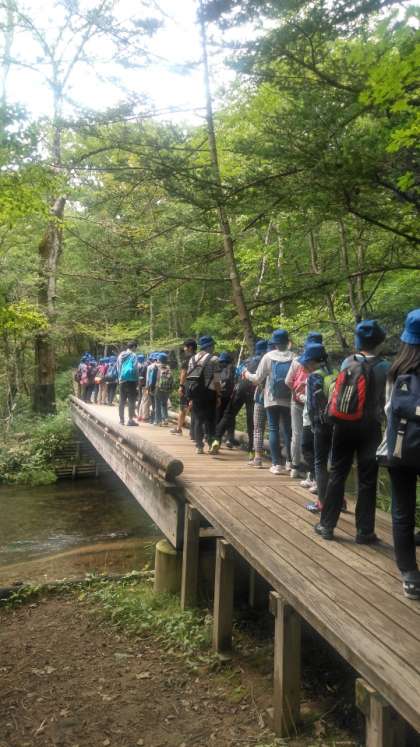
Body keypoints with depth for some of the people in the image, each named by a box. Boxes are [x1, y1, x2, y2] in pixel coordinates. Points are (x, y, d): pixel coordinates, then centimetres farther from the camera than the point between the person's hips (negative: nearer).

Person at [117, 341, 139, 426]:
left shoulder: (121, 355, 12)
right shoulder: (133, 355, -8)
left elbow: (118, 368, 13)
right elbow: (135, 368, -13)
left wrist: (120, 377, 14)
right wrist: (137, 379, -4)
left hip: (122, 380, 6)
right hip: (131, 380, -6)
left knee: (122, 400, 11)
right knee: (131, 400, -3)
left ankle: (121, 419, 15)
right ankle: (130, 420, -6)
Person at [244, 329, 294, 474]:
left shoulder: (268, 357, -6)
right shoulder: (293, 357, -7)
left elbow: (258, 378, -3)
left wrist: (247, 375, 16)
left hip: (272, 399, -1)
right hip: (288, 400, 1)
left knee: (274, 429, 3)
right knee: (288, 430, 14)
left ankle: (276, 464, 0)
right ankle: (289, 461, 21)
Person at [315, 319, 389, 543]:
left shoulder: (347, 363, 1)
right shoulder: (384, 367, -6)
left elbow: (337, 392, 2)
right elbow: (387, 400, -7)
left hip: (343, 425, 2)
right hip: (369, 427, -2)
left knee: (337, 474, 10)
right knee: (367, 479, 5)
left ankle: (327, 525, 14)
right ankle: (364, 531, 9)